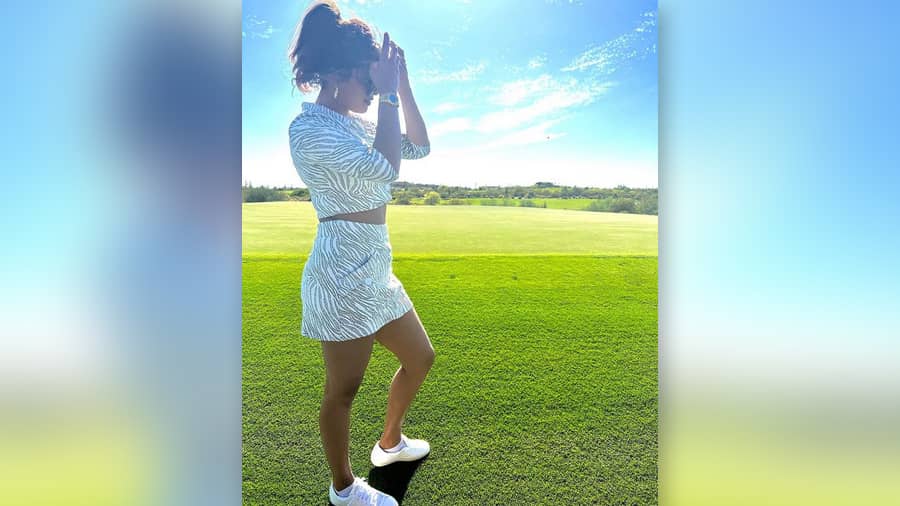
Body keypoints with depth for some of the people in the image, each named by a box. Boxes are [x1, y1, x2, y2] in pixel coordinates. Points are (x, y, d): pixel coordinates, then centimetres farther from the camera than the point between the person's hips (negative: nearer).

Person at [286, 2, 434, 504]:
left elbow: (420, 147, 14)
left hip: (375, 269, 9)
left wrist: (403, 83, 7)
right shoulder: (309, 127, -13)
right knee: (343, 390, 8)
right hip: (343, 274, -9)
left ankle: (391, 443, 44)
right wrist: (388, 93, -15)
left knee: (421, 358, 20)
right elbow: (385, 167, -25)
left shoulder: (356, 122, 14)